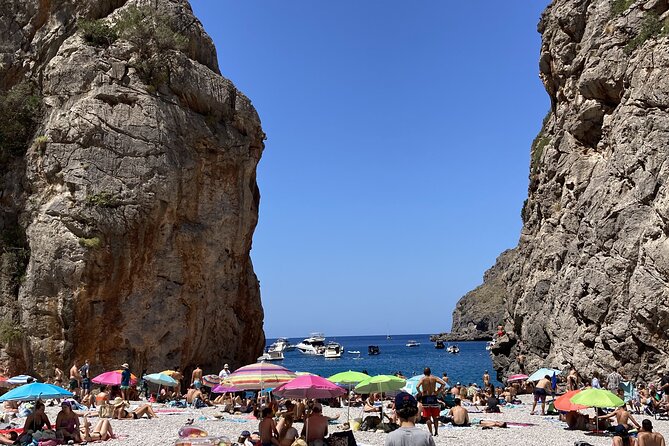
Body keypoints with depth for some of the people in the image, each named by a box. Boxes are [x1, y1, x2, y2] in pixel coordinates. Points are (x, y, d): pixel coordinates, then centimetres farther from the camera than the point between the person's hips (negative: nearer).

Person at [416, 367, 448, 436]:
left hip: (425, 398, -2)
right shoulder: (434, 378, 3)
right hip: (433, 397, 2)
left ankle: (430, 432, -2)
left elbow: (417, 387, -19)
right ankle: (436, 432, 12)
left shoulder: (423, 378, -3)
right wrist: (438, 391, -1)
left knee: (427, 417, 4)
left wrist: (420, 393, -5)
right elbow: (443, 384, -7)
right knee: (435, 417, 14)